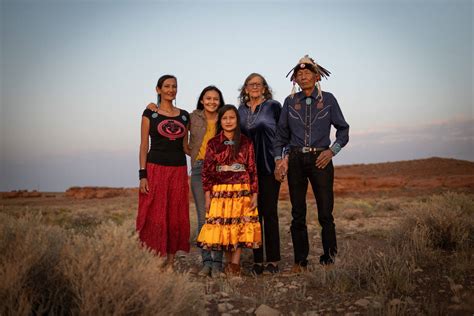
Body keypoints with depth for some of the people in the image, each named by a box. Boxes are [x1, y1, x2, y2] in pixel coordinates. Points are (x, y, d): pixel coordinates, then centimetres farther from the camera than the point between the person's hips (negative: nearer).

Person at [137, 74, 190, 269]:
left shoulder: (184, 116, 12)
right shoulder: (150, 114, 3)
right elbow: (144, 145, -1)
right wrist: (142, 175, -8)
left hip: (179, 171, 4)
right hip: (156, 169, -3)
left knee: (176, 217, 5)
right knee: (155, 217, -3)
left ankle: (170, 262, 15)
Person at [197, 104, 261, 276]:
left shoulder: (246, 143, 5)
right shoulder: (213, 143, 4)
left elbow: (253, 170, 4)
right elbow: (207, 171, 3)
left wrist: (255, 194, -1)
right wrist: (207, 196, -1)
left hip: (242, 192, 0)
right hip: (220, 192, 0)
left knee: (240, 228, 0)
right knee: (222, 228, 1)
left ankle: (235, 264, 8)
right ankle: (228, 263, 16)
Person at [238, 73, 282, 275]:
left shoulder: (273, 106, 2)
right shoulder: (241, 110, 13)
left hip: (269, 166, -4)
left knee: (269, 212, -3)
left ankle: (273, 261, 6)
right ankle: (257, 260, 14)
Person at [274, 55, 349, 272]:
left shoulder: (328, 99, 4)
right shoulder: (290, 102, 9)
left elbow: (343, 129, 9)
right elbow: (281, 134, 13)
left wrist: (332, 150, -5)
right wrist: (279, 159, 3)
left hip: (320, 159, -2)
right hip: (296, 160, 2)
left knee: (325, 213, -3)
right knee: (298, 214, 5)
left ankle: (329, 259, 11)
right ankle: (300, 262, 14)